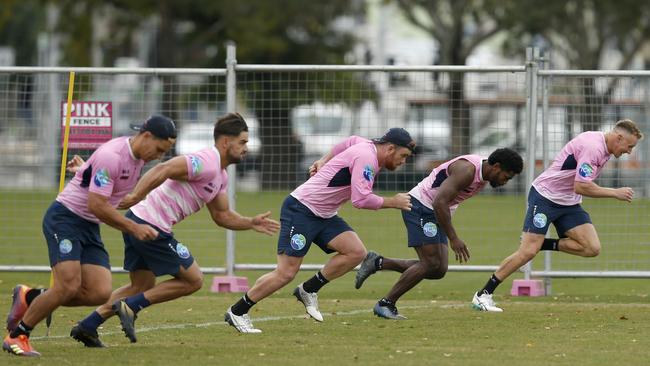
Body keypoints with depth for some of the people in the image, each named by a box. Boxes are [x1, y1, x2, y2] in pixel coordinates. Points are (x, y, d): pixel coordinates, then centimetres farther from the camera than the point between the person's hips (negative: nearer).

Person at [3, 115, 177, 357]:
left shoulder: (138, 157, 7)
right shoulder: (112, 156, -22)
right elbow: (97, 205, -24)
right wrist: (133, 228, -19)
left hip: (90, 227, 8)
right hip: (64, 219, -8)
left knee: (100, 293, -8)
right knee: (69, 287, -21)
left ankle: (29, 299, 11)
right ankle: (16, 335, -4)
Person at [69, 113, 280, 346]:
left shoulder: (220, 175, 17)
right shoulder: (206, 163, -16)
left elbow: (222, 216, 22)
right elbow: (163, 170, -27)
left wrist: (251, 223, 11)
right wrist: (136, 196, -32)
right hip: (152, 227, -10)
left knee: (142, 287, 19)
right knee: (193, 280, -1)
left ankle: (86, 327, 16)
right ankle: (130, 306, -3)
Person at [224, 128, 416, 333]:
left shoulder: (366, 146, 6)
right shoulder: (366, 157, -22)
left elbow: (349, 142, 28)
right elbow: (360, 199, -29)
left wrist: (324, 161, 28)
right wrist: (392, 202, -18)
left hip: (324, 215, 9)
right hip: (301, 210, -9)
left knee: (356, 252, -10)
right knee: (286, 273, -11)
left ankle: (308, 290, 3)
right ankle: (237, 312, 4)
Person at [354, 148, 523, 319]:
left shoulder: (483, 174, 6)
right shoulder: (467, 170, -24)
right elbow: (439, 203, -31)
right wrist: (453, 239, -29)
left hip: (437, 213, 10)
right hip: (420, 207, -10)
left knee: (438, 270, 0)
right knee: (431, 264, -15)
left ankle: (378, 263, 9)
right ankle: (385, 304, -5)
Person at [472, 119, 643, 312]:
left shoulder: (602, 148, 7)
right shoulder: (592, 147, -23)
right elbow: (581, 187, -27)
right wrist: (615, 193, -21)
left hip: (569, 202, 9)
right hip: (545, 196, -9)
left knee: (592, 248, -10)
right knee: (528, 251, -14)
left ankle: (544, 244, 4)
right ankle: (483, 295, -6)